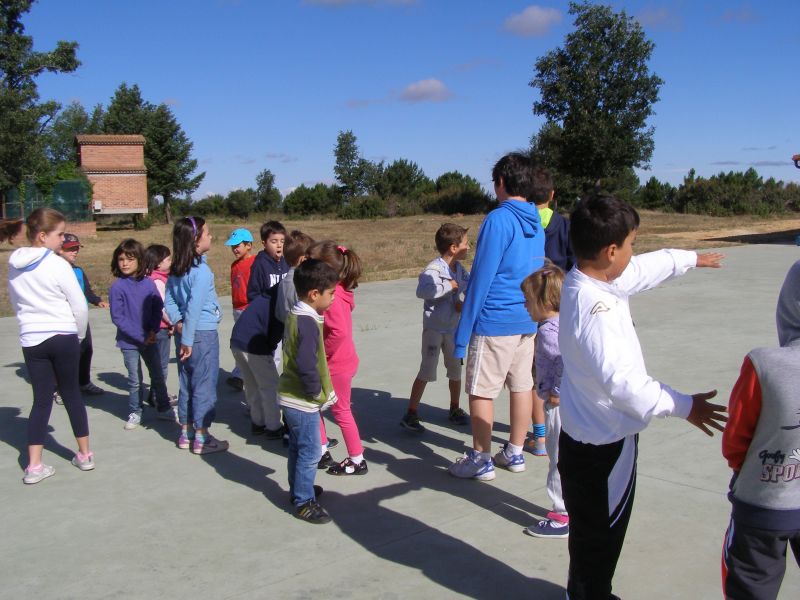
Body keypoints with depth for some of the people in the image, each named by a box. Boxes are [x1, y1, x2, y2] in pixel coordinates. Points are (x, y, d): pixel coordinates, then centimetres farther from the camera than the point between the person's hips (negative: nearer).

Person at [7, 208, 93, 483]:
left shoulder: (14, 265, 4)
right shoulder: (57, 265, -13)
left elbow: (15, 303, 14)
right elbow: (80, 306, -10)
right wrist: (79, 335, 6)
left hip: (31, 340, 4)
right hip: (63, 337, -4)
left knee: (41, 399, 8)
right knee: (72, 393, 10)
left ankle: (34, 465, 4)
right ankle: (84, 454, 21)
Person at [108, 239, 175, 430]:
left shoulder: (148, 283, -4)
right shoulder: (117, 287, -13)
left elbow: (158, 307, 3)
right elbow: (117, 317, -13)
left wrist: (153, 331, -11)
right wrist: (140, 336, -17)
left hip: (149, 340, 3)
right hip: (129, 342, -3)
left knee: (158, 376, 14)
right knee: (135, 381, 6)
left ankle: (164, 408, 31)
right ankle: (134, 414, 24)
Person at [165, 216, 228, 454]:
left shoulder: (176, 270, 6)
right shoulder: (201, 270, -18)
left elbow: (169, 301, 7)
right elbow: (194, 307, -22)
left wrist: (179, 325, -3)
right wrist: (188, 340, -18)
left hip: (184, 332, 8)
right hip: (203, 334, -8)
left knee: (186, 383, 16)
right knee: (204, 385, 3)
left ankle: (185, 433, 26)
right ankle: (201, 438, 11)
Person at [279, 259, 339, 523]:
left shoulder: (294, 315, 7)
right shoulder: (308, 323, -24)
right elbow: (307, 366, -30)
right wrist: (317, 393, -15)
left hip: (291, 395, 10)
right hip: (303, 401, -10)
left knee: (298, 448, 23)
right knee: (309, 452, 2)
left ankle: (299, 488, 38)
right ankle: (303, 502, 12)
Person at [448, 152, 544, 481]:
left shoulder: (498, 220, -14)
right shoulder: (536, 223, 9)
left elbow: (481, 278, -15)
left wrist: (462, 331, -11)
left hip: (495, 321, -8)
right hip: (529, 320, 8)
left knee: (480, 391, 2)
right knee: (522, 385, 14)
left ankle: (481, 460, 10)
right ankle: (515, 453, 25)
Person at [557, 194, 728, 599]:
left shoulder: (589, 280, 1)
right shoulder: (594, 307, -30)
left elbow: (644, 269, 19)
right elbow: (622, 381, -34)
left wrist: (691, 258, 34)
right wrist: (684, 406, -22)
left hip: (590, 435, 10)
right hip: (602, 444, -10)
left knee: (592, 529, 25)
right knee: (600, 533, 9)